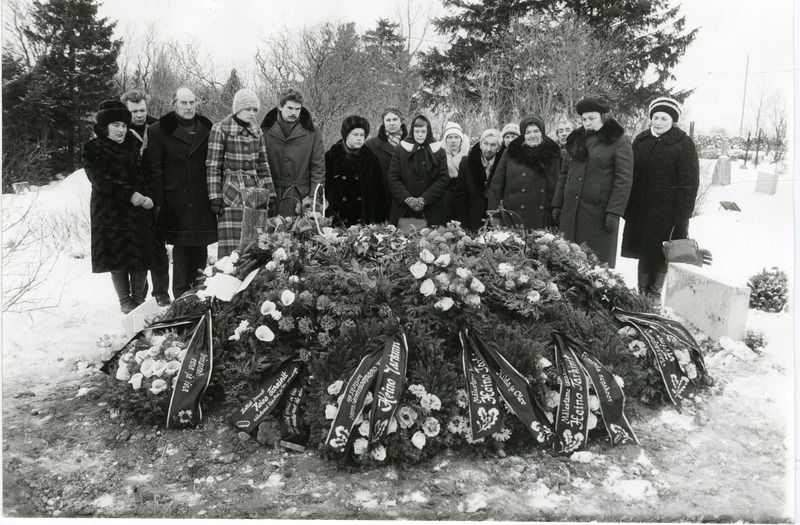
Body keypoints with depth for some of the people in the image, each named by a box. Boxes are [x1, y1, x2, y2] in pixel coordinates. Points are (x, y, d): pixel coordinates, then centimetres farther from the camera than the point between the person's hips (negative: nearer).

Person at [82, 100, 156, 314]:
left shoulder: (133, 146, 13)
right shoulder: (93, 149, 1)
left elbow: (144, 175, 11)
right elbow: (99, 179, -10)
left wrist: (147, 196, -9)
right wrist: (129, 194, -20)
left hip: (139, 210, 3)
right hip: (110, 211, -3)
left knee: (142, 255, 2)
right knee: (117, 256, 0)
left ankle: (138, 298, 15)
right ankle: (125, 301, 12)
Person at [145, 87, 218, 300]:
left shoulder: (206, 129, 13)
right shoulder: (159, 130, 2)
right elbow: (154, 169, -1)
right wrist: (158, 202, -8)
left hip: (203, 200, 4)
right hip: (176, 200, -3)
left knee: (201, 246, 7)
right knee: (181, 245, -3)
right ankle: (181, 293, 6)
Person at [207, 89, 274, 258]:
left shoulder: (256, 130, 13)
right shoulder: (220, 129, -4)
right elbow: (212, 166, -6)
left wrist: (270, 194, 11)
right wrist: (215, 197, -11)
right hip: (232, 194, -5)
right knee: (231, 246, -8)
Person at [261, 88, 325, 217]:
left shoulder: (312, 132, 4)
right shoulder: (266, 131, 6)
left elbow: (318, 166, 3)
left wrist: (314, 196, -7)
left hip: (302, 196, 0)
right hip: (272, 195, 1)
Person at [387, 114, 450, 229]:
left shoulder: (439, 152, 8)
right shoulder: (400, 150, 7)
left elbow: (443, 179, 0)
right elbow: (393, 179, 2)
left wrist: (424, 199, -10)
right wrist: (407, 198, -12)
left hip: (431, 210, 0)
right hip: (403, 210, 0)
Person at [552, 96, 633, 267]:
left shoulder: (619, 141, -2)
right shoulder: (576, 140, 17)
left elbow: (624, 179, -9)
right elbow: (564, 174, 19)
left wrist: (614, 212, -16)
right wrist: (557, 205, 13)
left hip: (598, 213, -6)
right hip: (571, 212, 6)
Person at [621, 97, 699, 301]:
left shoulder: (684, 144, -5)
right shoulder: (641, 140, 9)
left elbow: (689, 183, -8)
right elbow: (631, 175, 12)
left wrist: (682, 215, -14)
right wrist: (626, 207, 7)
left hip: (665, 211, -4)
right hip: (640, 207, 4)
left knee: (659, 253, 3)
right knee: (643, 251, 8)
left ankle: (655, 293, 16)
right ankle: (642, 291, 19)